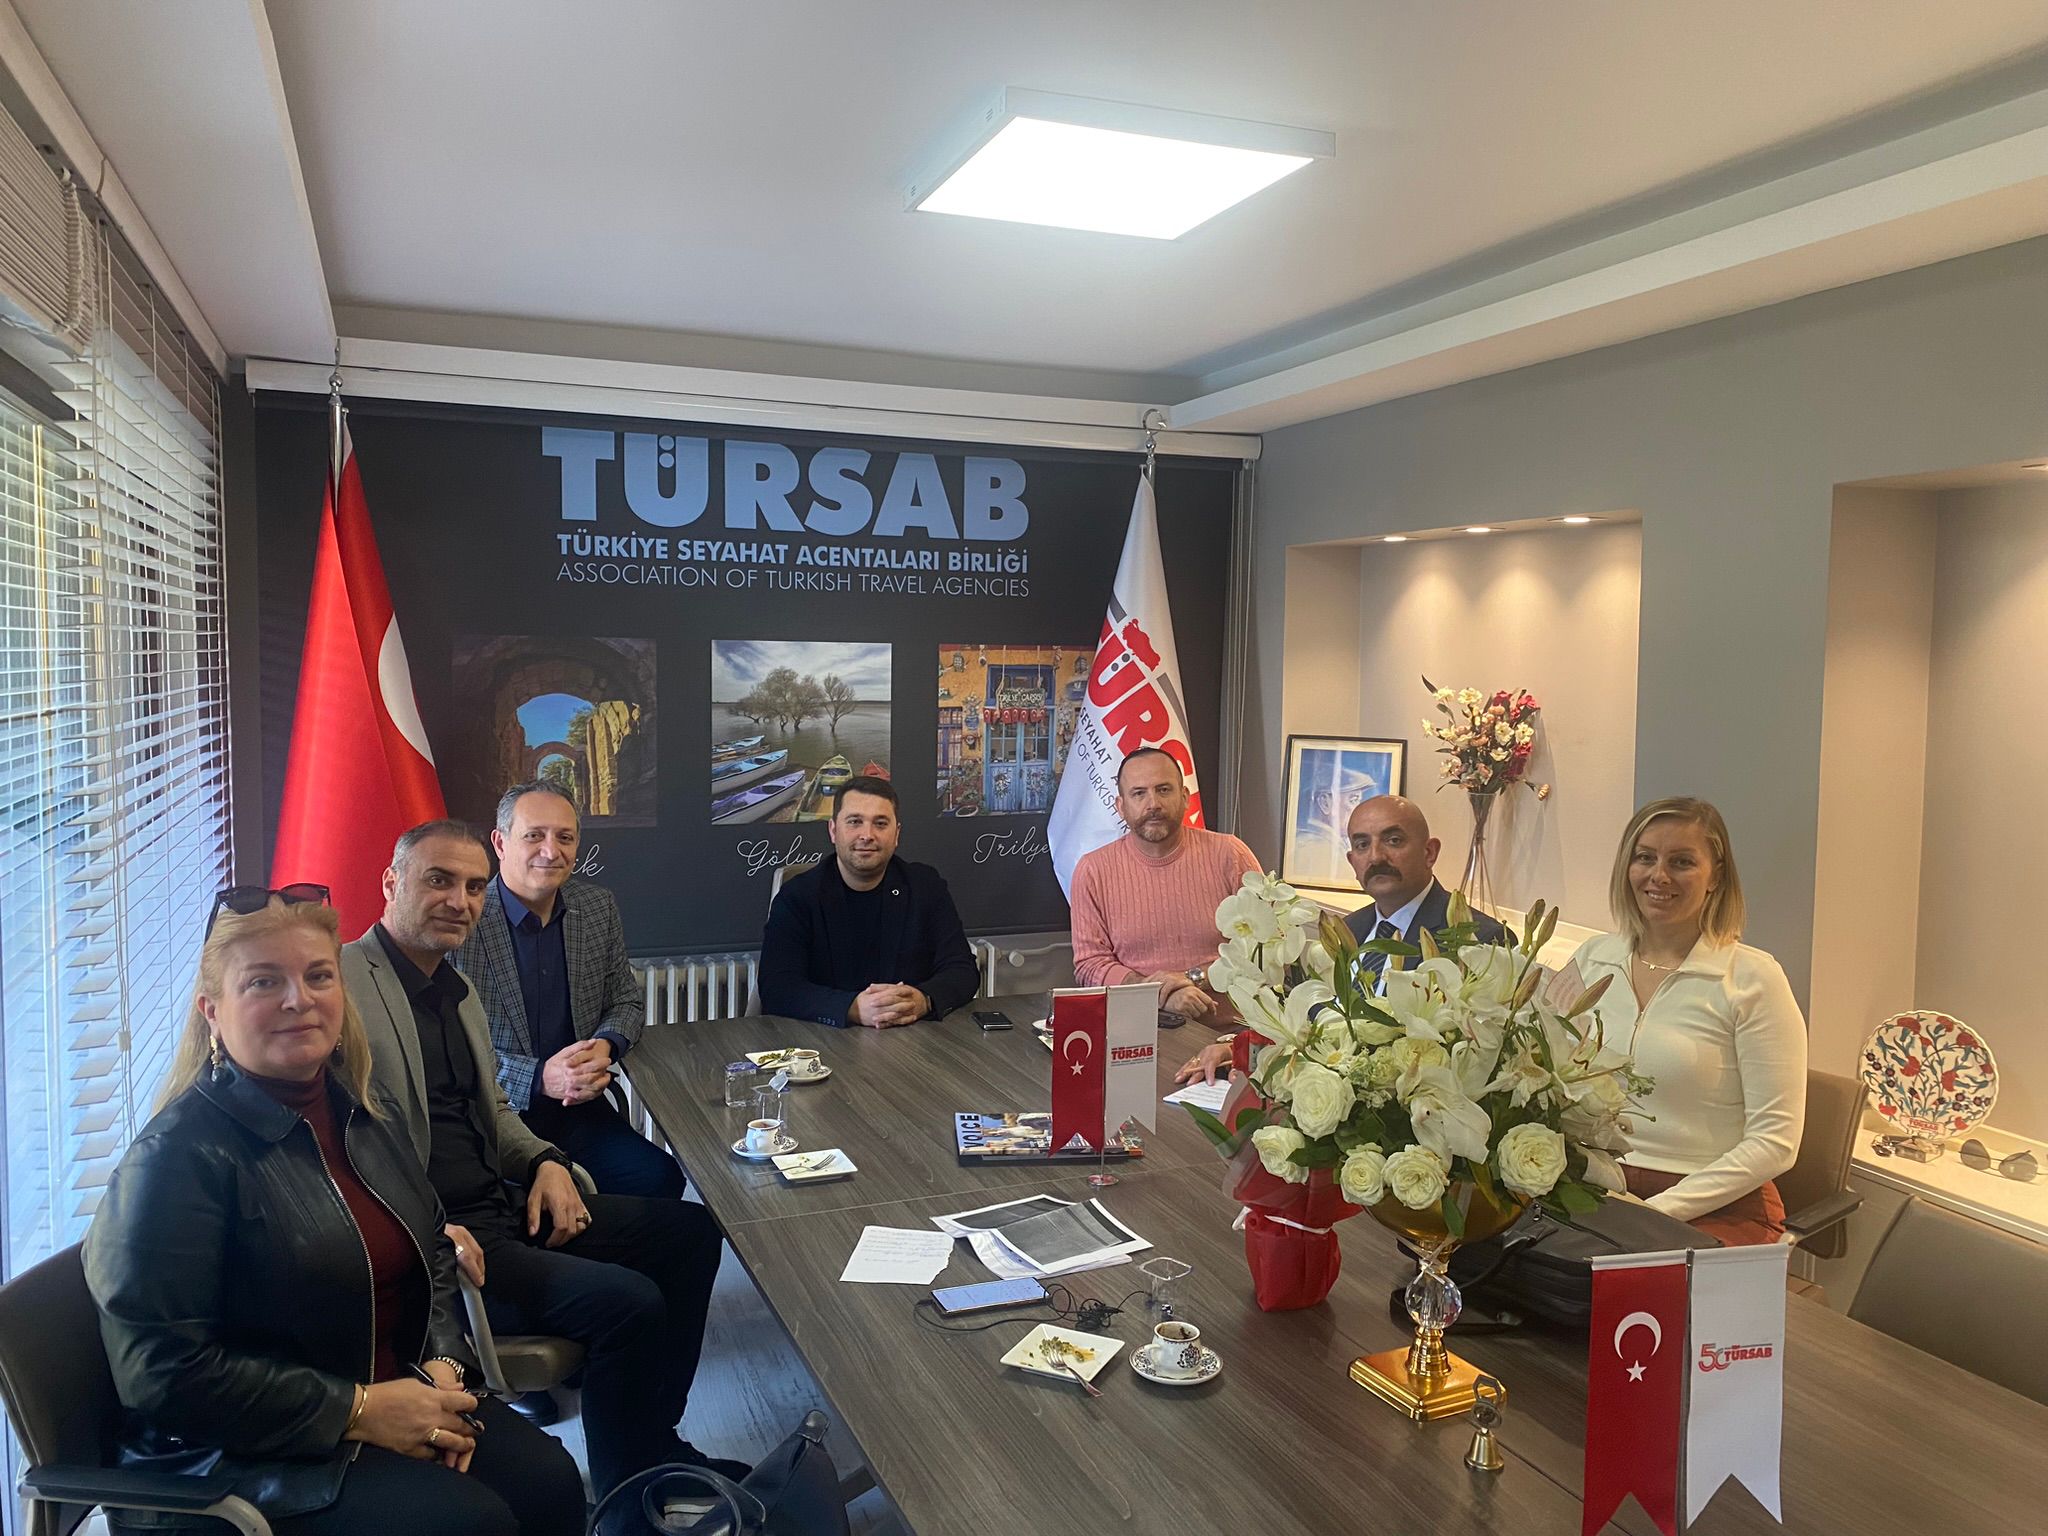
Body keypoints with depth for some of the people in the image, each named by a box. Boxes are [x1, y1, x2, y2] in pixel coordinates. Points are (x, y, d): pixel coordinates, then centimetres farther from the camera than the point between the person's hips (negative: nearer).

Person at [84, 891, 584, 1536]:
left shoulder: (357, 1117, 7)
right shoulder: (178, 1157, -17)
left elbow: (432, 1258, 17)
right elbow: (163, 1373, -19)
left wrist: (444, 1365, -3)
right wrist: (356, 1410, -20)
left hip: (394, 1403, 7)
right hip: (237, 1453, -6)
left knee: (549, 1481, -13)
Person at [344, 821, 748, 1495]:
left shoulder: (456, 989, 15)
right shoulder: (341, 984, -14)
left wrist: (545, 1162, 5)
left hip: (505, 1205, 10)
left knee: (689, 1229, 6)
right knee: (628, 1301, -23)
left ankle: (658, 1444, 16)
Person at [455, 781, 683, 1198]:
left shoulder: (599, 908, 7)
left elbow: (627, 1002, 17)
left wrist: (605, 1047, -6)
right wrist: (539, 1078, -22)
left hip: (578, 1107, 5)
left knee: (661, 1178, -19)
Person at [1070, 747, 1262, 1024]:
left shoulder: (1229, 854, 3)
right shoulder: (1093, 870, 4)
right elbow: (1089, 964, 1)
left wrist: (1195, 977, -11)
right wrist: (1158, 993, -15)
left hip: (1225, 1026, 1)